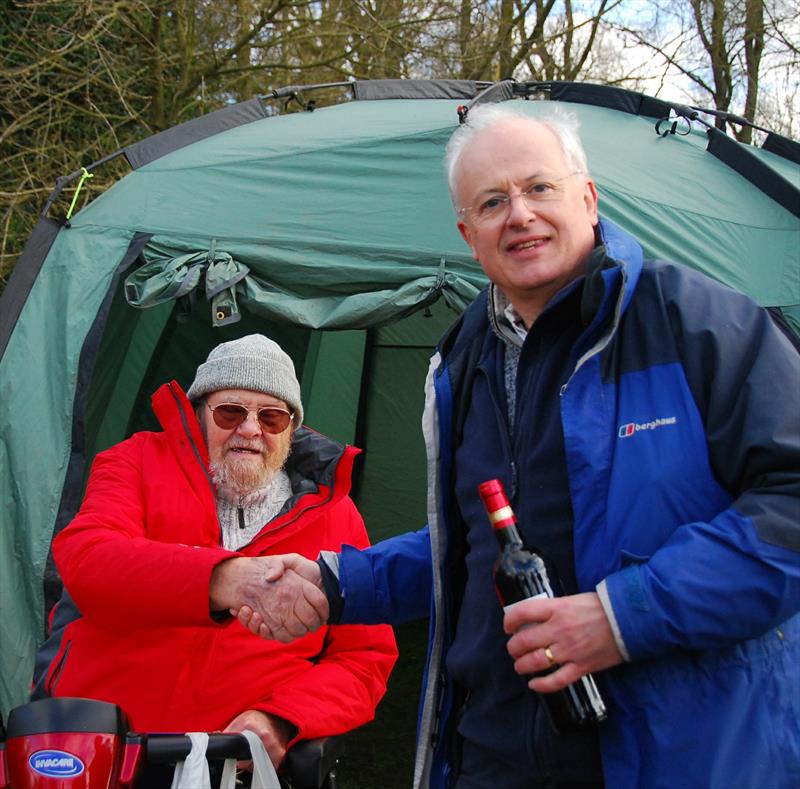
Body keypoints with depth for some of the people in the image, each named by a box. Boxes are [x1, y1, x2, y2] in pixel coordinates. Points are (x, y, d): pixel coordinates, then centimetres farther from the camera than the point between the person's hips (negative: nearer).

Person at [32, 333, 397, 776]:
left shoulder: (333, 512, 12)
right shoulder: (140, 461, 9)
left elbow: (366, 657, 14)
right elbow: (86, 558, -11)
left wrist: (280, 721, -6)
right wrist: (224, 580, -27)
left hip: (246, 757, 1)